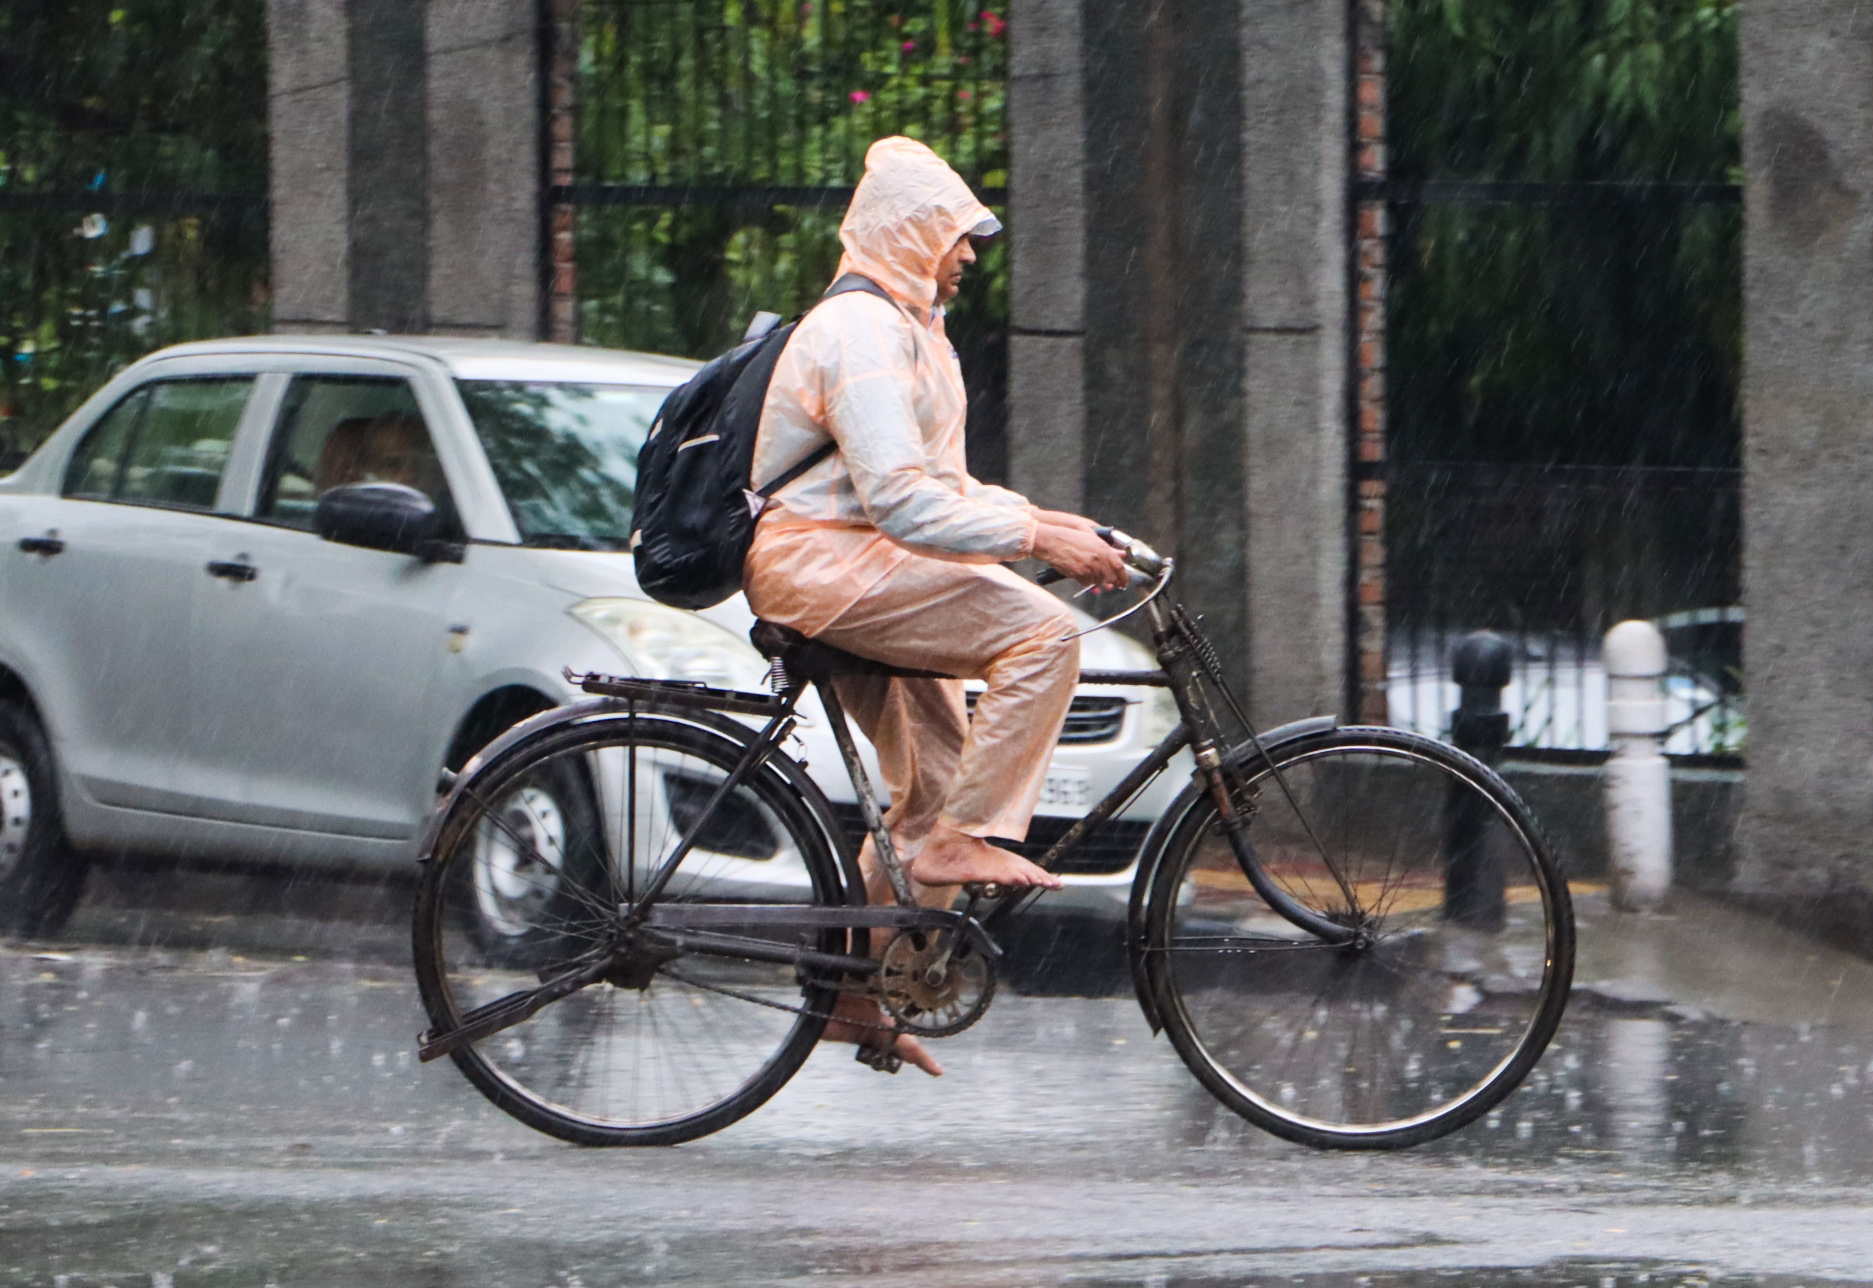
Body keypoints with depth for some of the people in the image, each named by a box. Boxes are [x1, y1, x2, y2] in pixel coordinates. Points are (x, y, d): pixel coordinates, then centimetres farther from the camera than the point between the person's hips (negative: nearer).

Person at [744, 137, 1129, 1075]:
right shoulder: (862, 332, -16)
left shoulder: (904, 328, 20)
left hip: (857, 567, 11)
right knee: (1038, 630, -23)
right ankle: (961, 840, -20)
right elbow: (903, 502, -24)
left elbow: (937, 487, 23)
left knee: (933, 775, 8)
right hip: (817, 564, -11)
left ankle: (859, 993, 13)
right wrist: (1036, 537, -23)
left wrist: (1042, 521, 9)